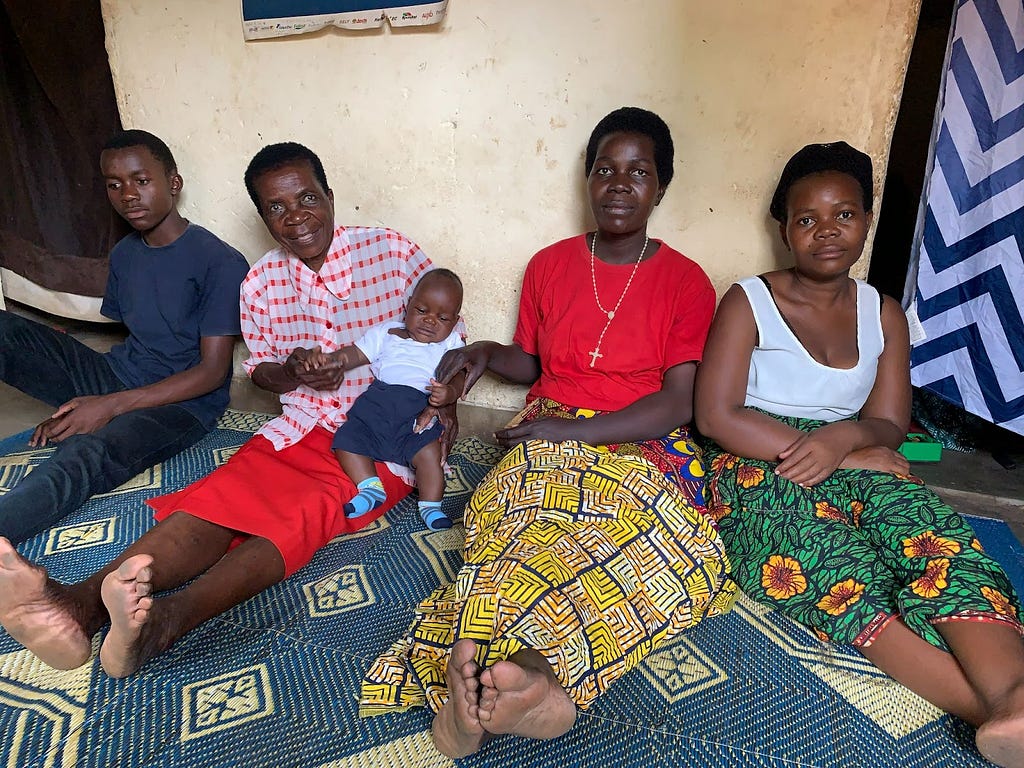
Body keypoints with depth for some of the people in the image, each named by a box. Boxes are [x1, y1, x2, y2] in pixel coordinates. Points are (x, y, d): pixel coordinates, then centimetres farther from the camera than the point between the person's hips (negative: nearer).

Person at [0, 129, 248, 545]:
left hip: (182, 401, -7)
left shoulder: (220, 262, -10)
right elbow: (129, 339, 18)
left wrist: (112, 406, -19)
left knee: (85, 456, -36)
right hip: (117, 376, 7)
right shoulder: (123, 255, 14)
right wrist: (74, 405, 3)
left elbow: (213, 371, -14)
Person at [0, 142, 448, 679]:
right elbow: (260, 369, 17)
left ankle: (169, 619, -51)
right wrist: (290, 373, -8)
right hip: (301, 427, 4)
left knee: (305, 509, -31)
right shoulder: (260, 285, 5)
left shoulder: (393, 252, -5)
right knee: (216, 497, -22)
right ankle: (79, 605, -40)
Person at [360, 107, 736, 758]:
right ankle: (535, 685, -52)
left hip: (642, 447, -1)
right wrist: (488, 353, 1)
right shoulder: (550, 266, 14)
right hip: (549, 441, 2)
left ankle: (473, 685, -49)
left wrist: (576, 431, -16)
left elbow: (679, 401, -6)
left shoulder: (686, 282, 4)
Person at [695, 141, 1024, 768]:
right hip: (759, 472, -3)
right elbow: (717, 416, -9)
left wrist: (842, 438, -18)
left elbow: (889, 424, 9)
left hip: (857, 463, 4)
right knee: (846, 577, -35)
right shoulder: (749, 303, 2)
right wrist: (825, 454, -14)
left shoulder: (884, 315, 16)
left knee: (943, 539, -30)